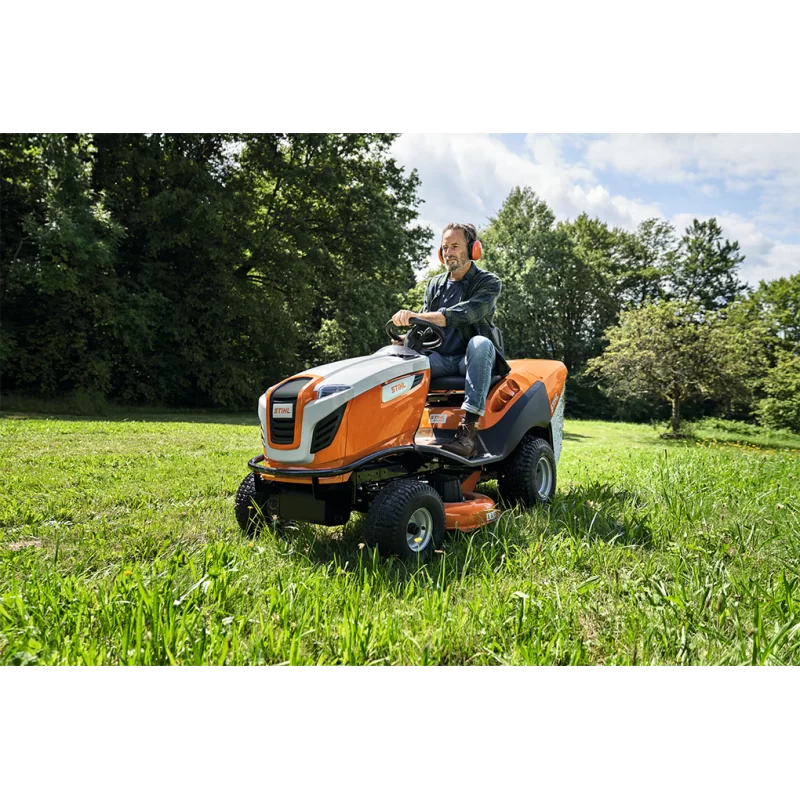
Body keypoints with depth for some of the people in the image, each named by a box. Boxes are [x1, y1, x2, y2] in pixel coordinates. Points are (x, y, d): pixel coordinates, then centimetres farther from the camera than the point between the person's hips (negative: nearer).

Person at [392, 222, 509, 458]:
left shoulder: (488, 283, 0)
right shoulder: (434, 285, 17)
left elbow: (465, 314, -21)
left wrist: (418, 316, -34)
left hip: (472, 360, -3)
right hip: (440, 360, 4)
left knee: (480, 343, -38)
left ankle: (469, 430, -45)